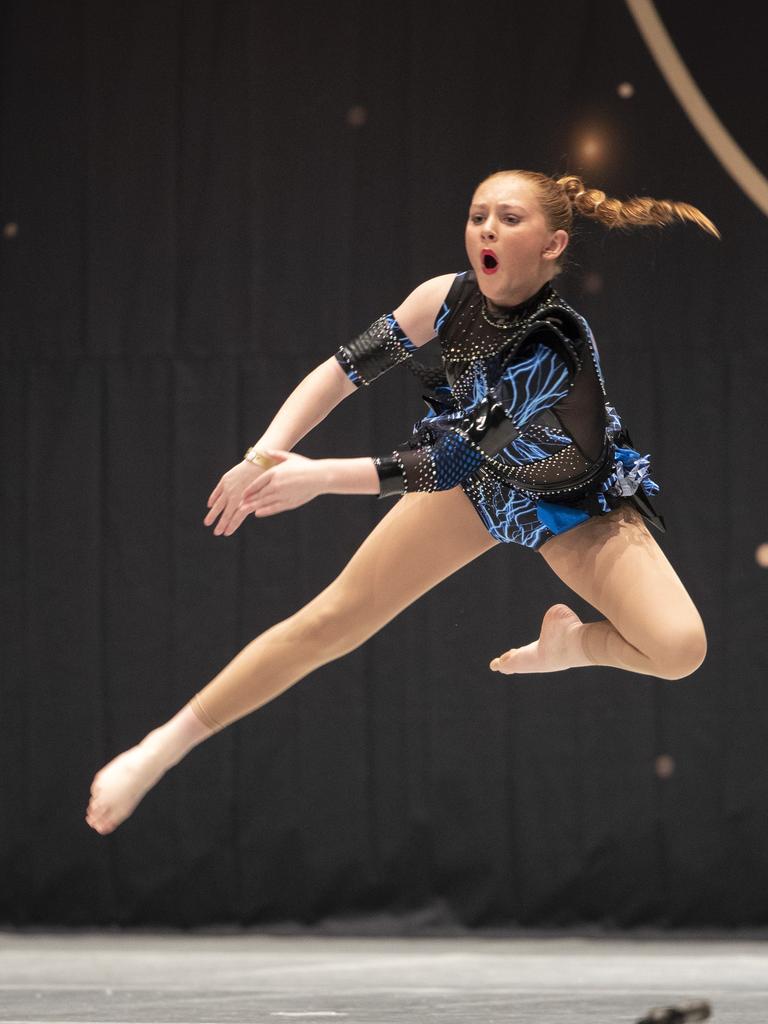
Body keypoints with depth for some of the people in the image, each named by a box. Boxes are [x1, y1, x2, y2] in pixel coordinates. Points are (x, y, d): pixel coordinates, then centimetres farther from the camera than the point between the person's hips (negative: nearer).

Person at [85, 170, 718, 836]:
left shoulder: (560, 351, -36)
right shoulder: (449, 298, -21)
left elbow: (461, 461, -36)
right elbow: (346, 369, -10)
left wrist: (324, 477, -36)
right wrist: (265, 455, -24)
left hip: (574, 503, -3)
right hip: (477, 479, 4)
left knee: (679, 648, -27)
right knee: (332, 620, -3)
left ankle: (570, 642, 5)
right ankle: (167, 745, 7)